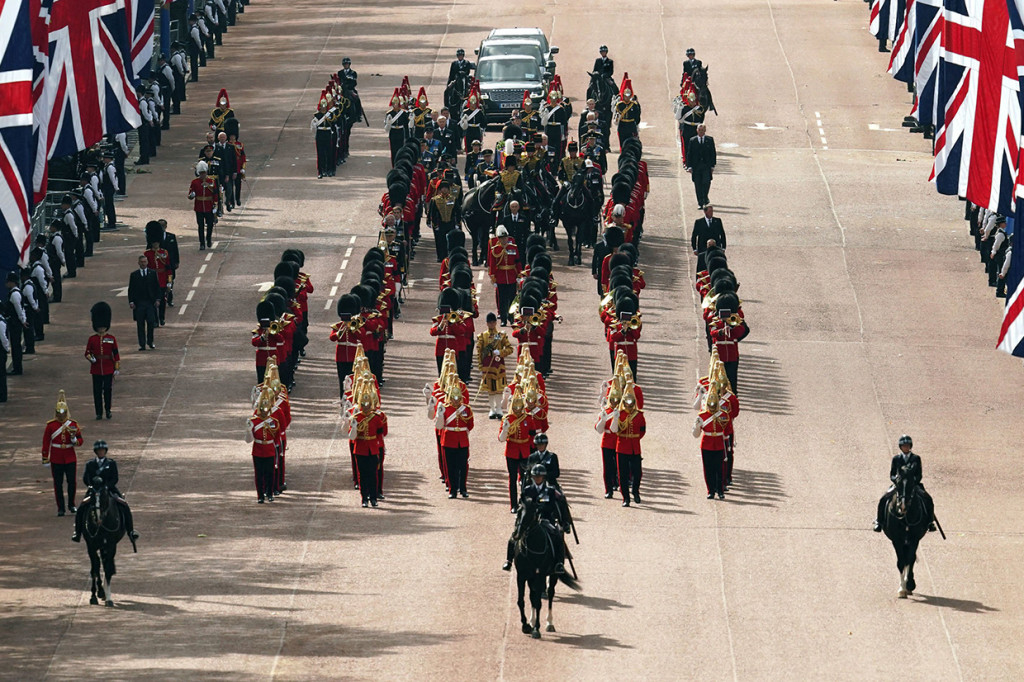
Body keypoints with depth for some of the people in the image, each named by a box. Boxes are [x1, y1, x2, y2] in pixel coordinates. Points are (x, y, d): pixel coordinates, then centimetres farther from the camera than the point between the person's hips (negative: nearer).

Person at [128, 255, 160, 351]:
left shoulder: (153, 273, 7)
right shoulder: (134, 274, 6)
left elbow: (157, 287, 8)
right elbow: (131, 289, 6)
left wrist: (157, 299, -1)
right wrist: (131, 301, -4)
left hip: (150, 302, 0)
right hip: (138, 303, 0)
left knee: (151, 322, -6)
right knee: (140, 324, 1)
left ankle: (150, 342, 11)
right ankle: (142, 344, 5)